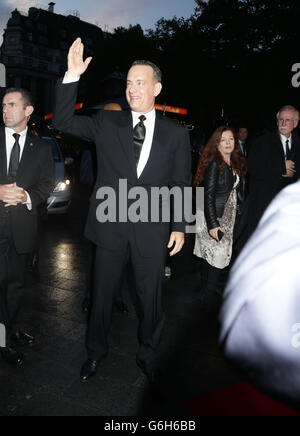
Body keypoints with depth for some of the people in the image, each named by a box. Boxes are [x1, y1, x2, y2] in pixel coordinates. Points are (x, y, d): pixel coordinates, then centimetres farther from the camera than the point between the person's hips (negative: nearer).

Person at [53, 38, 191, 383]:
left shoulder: (175, 134, 3)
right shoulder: (107, 123, 4)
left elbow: (180, 184, 3)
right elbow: (63, 122, 0)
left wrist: (179, 226, -2)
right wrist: (72, 77, -10)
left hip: (152, 231, 0)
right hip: (111, 226, 1)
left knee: (150, 298, 13)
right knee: (102, 295, 15)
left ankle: (147, 355, 39)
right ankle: (96, 351, 41)